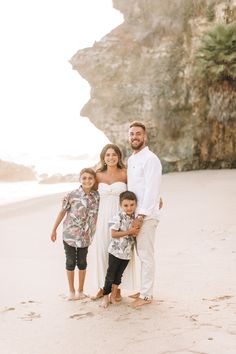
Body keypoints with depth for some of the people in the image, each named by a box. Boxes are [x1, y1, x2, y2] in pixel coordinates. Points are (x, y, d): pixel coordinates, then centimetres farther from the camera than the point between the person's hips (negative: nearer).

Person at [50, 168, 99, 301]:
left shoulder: (97, 196, -4)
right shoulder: (72, 195, -12)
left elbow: (98, 214, 6)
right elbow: (62, 212, -3)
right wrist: (54, 230, 2)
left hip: (85, 236, 2)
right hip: (69, 234, -2)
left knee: (82, 262, 11)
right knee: (70, 262, 8)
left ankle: (81, 291, 26)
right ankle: (71, 291, 22)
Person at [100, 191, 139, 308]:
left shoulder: (135, 218, 2)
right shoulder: (118, 217, -16)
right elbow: (113, 234, -19)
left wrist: (136, 233, -8)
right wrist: (129, 232, -23)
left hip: (127, 253, 5)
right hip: (115, 251, -5)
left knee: (119, 275, 16)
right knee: (110, 275, 4)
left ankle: (113, 295, 28)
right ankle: (106, 296, 18)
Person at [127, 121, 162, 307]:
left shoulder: (150, 159, -11)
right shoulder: (131, 160, 16)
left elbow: (152, 189, -16)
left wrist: (142, 215, -18)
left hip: (146, 215, -8)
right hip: (135, 213, 8)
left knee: (146, 255, -3)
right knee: (141, 254, 14)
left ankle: (147, 295, 5)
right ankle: (144, 289, 24)